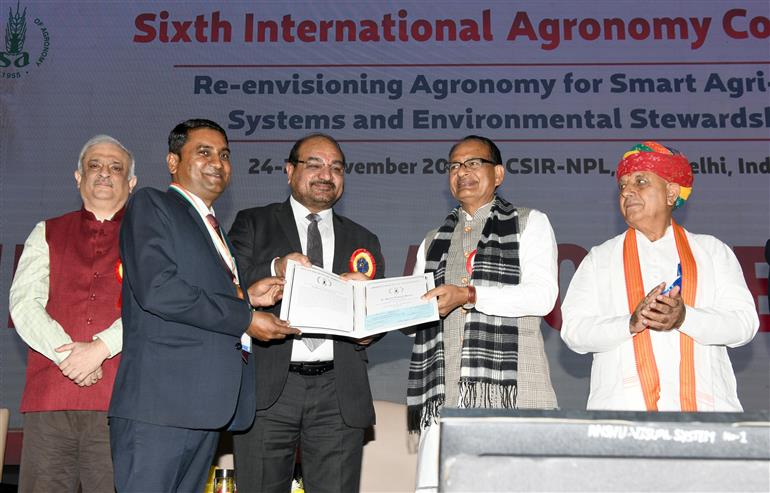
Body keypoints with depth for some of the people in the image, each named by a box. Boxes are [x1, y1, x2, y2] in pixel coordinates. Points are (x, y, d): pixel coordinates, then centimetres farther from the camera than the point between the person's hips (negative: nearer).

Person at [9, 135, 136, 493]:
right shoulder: (47, 234, 18)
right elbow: (23, 302, 6)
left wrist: (101, 347, -14)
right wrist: (67, 353, -9)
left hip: (118, 400, -2)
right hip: (49, 398, 2)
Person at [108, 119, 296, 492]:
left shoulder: (215, 231, 25)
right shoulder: (150, 205, 0)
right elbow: (157, 290, -15)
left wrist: (245, 297, 8)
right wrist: (244, 317, -11)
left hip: (208, 403, 8)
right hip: (160, 400, -8)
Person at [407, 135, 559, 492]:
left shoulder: (530, 223, 11)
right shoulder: (433, 241, 25)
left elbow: (542, 295, -4)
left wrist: (469, 295, -13)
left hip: (509, 390, -3)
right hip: (445, 393, 4)